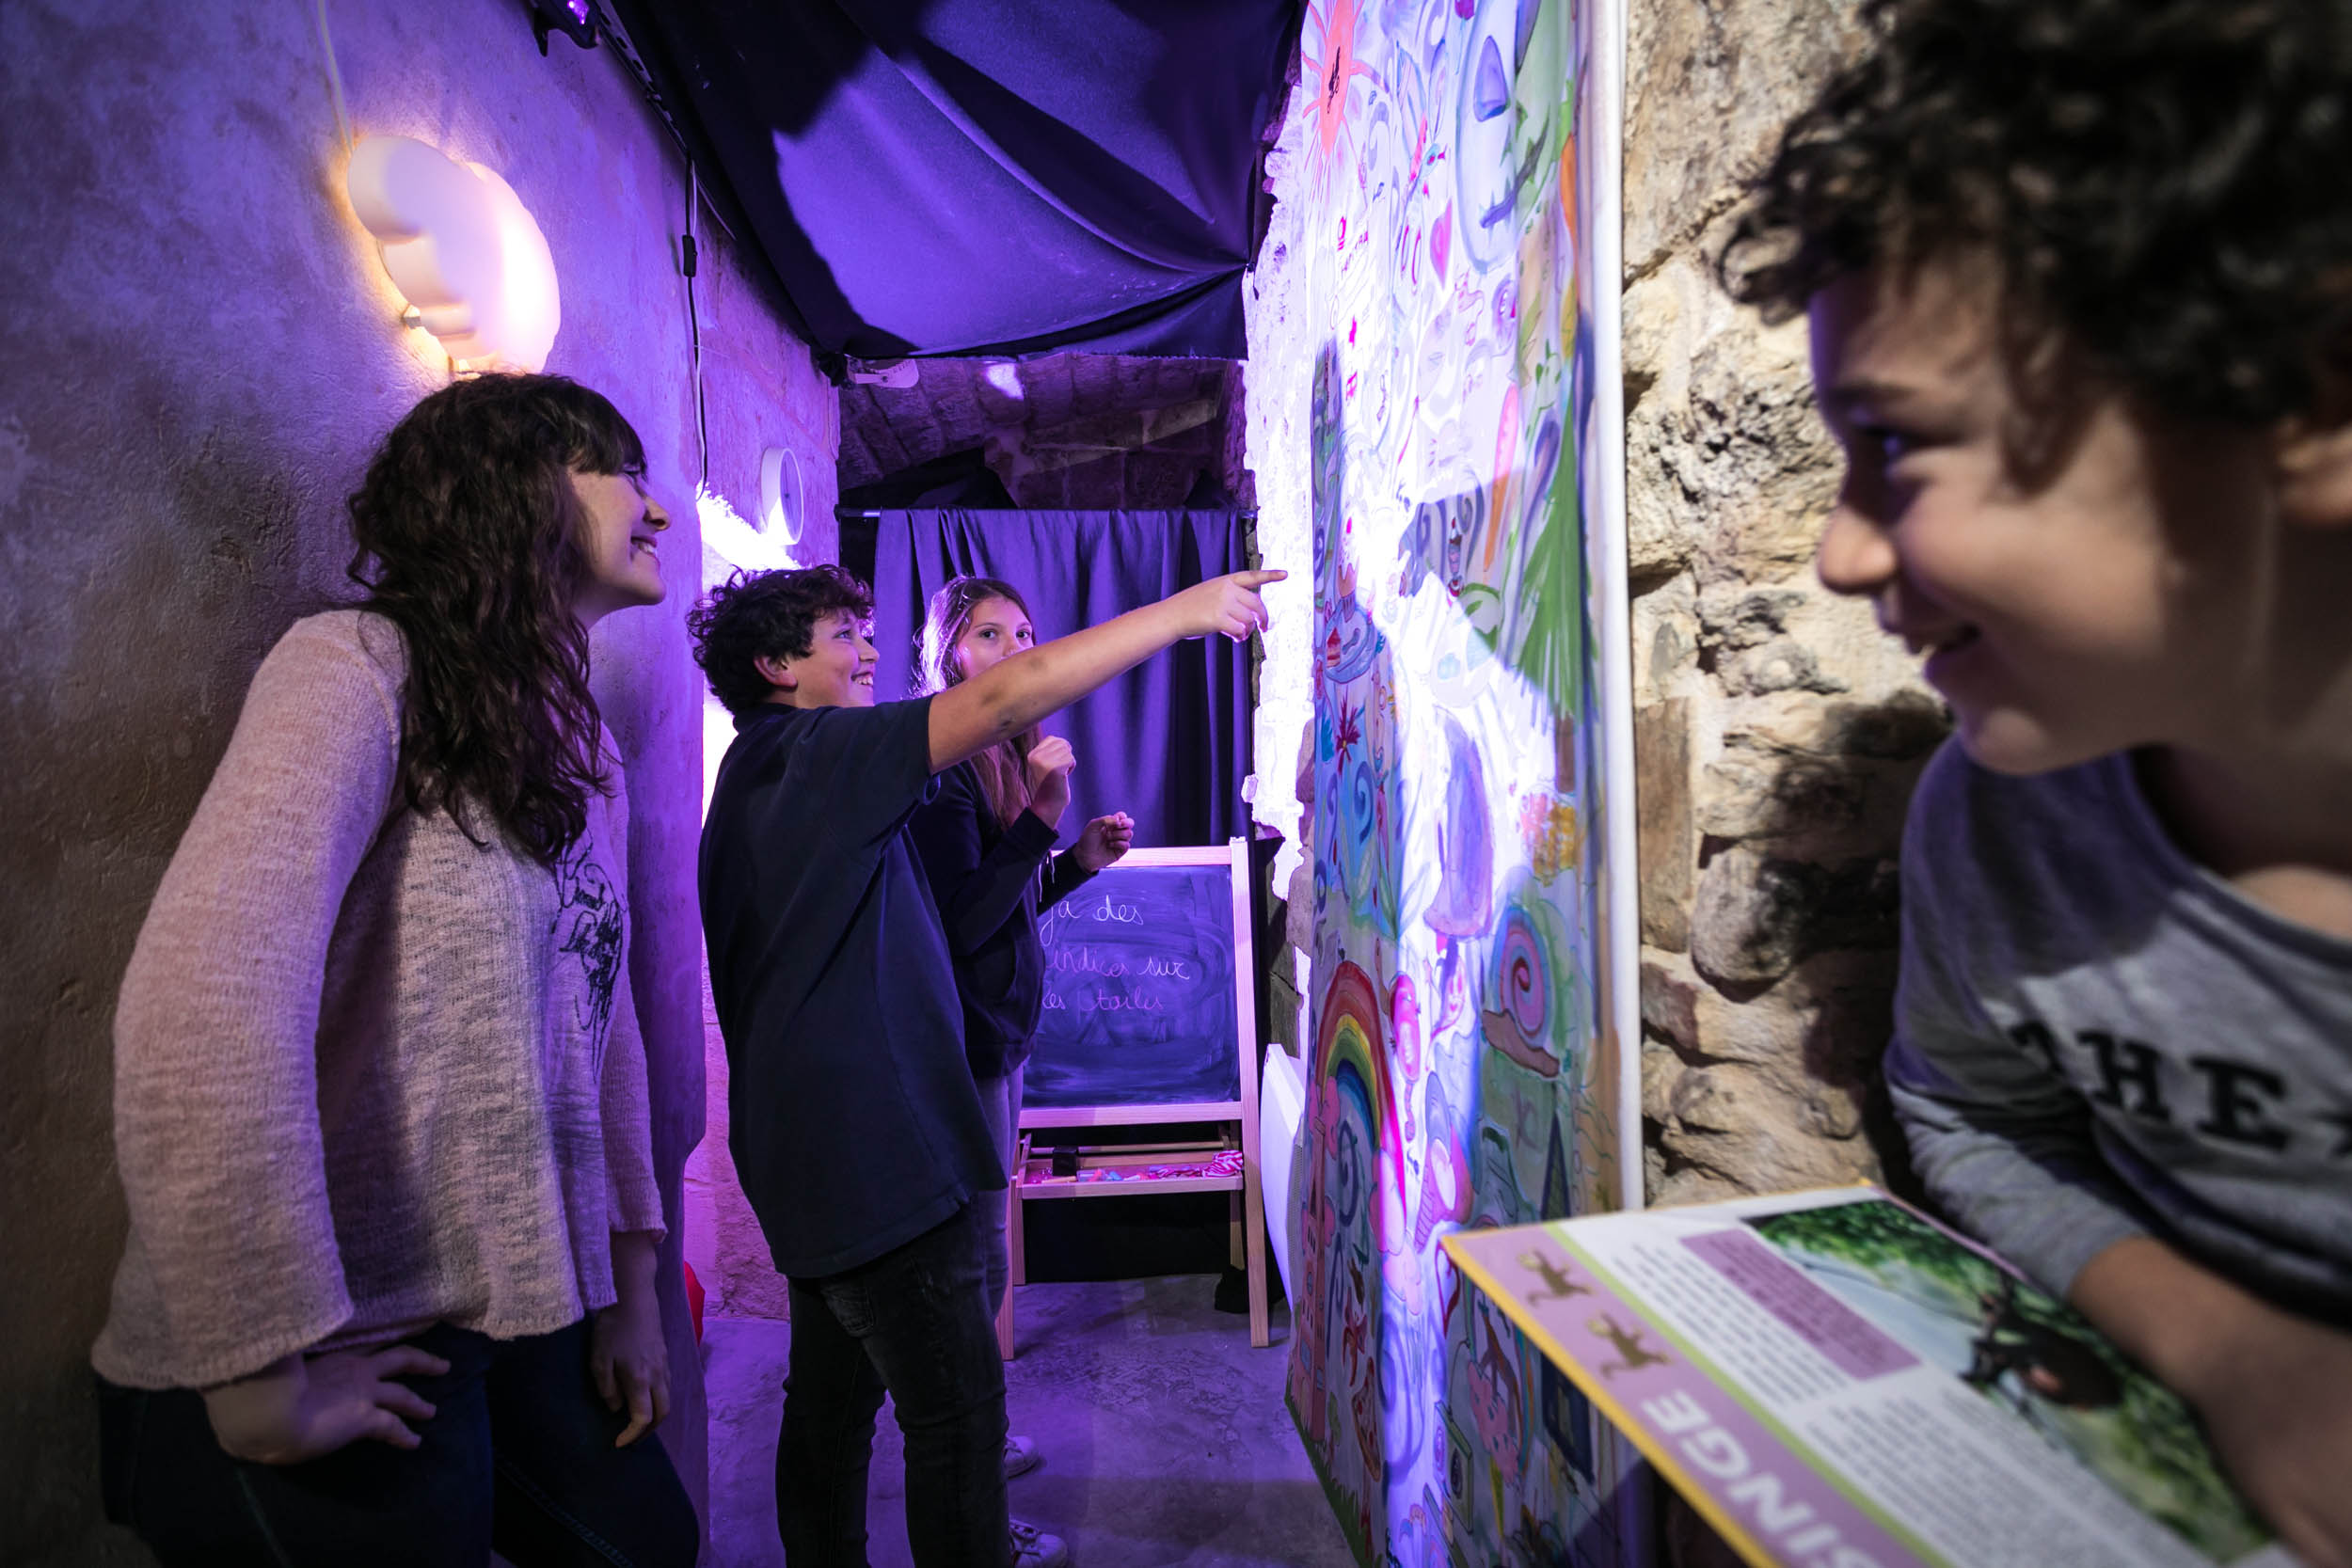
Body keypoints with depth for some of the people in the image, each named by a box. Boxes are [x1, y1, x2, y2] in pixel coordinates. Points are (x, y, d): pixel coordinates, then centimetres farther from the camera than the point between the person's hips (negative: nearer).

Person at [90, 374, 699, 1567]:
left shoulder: (579, 742, 9)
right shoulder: (359, 665, -15)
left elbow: (600, 1014, 8)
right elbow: (204, 1001, -27)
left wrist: (632, 1275, 6)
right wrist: (267, 1379, -23)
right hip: (352, 1361, -7)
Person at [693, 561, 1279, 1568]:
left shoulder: (766, 773, 18)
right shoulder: (810, 751, -14)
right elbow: (1007, 697, -24)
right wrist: (1180, 610, -20)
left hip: (814, 1155, 11)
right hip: (875, 1154, -11)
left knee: (833, 1401, 21)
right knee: (955, 1411, 1)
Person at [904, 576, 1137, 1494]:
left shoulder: (1002, 756, 11)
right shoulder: (940, 767, -17)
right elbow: (963, 924, -24)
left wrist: (1082, 860, 4)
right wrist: (1041, 816, -28)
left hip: (999, 1029, 9)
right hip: (964, 1036, -9)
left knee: (975, 1242, 20)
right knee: (978, 1252, 5)